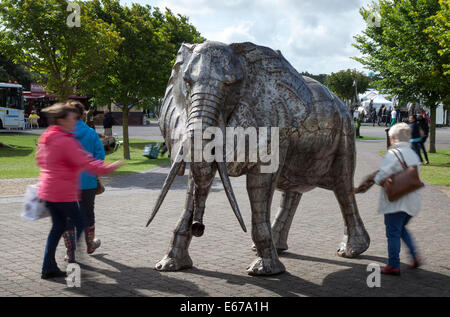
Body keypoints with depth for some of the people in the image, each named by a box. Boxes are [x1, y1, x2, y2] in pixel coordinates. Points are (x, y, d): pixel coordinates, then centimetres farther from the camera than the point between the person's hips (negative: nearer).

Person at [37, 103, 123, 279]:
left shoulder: (46, 138, 11)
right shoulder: (65, 141, -18)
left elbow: (40, 160, 24)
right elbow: (85, 163, -20)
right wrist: (107, 168, -15)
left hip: (47, 190, 9)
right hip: (63, 193, -9)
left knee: (58, 226, 14)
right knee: (79, 224, 4)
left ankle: (48, 268, 14)